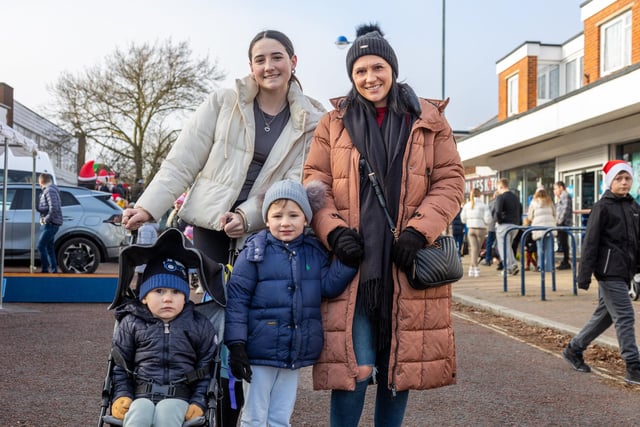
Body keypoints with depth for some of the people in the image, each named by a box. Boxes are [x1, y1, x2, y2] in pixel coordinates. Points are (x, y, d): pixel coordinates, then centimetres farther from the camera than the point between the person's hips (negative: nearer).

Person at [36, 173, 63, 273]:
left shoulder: (49, 190, -16)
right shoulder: (49, 190, 17)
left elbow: (54, 208, -26)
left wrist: (46, 219, -18)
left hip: (50, 224, -10)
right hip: (49, 224, 10)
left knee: (41, 246, -10)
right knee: (49, 247, 15)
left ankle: (45, 270, -8)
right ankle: (53, 270, 20)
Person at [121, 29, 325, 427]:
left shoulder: (312, 121, 2)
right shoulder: (224, 101, 0)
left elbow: (296, 183, -5)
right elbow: (182, 161, 0)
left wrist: (246, 216, -18)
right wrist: (149, 206, -9)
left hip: (262, 232, 1)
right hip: (208, 225, 0)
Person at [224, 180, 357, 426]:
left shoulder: (315, 252, 5)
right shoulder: (255, 252, -8)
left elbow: (328, 286, -2)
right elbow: (236, 299, -10)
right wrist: (236, 345, -15)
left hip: (296, 354, 4)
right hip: (259, 353, -4)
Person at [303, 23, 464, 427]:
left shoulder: (429, 120, 9)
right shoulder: (334, 123, 10)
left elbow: (450, 181, 4)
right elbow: (315, 184, 6)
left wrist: (419, 230, -10)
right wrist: (333, 231, -12)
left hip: (408, 264, 1)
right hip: (353, 262, -1)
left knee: (400, 363, 10)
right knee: (352, 367, -2)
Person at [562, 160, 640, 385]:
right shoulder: (602, 207, -8)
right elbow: (590, 242, -11)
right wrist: (584, 275, -14)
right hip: (609, 271, -8)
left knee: (604, 315, 15)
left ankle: (573, 349, 29)